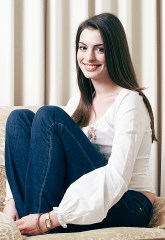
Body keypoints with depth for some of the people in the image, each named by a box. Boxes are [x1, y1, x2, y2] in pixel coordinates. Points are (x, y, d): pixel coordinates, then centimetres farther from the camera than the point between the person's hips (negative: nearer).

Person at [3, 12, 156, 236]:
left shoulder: (129, 101, -11)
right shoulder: (80, 100, 12)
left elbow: (117, 178, -23)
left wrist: (52, 219, -28)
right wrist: (12, 200, -10)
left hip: (127, 205, -7)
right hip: (78, 198, 7)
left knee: (49, 116, -22)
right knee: (20, 117, -7)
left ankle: (42, 227, -21)